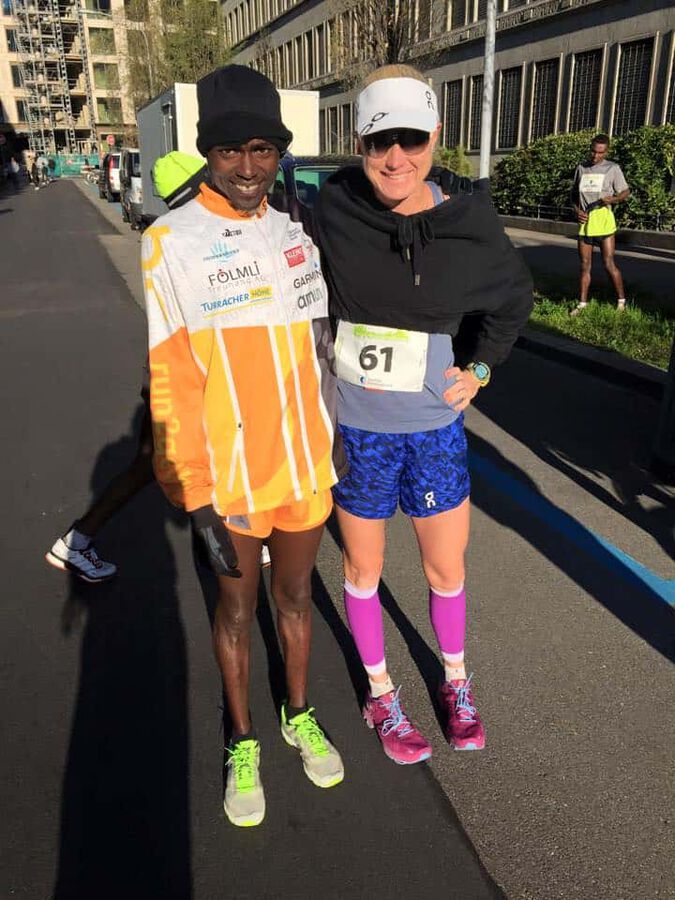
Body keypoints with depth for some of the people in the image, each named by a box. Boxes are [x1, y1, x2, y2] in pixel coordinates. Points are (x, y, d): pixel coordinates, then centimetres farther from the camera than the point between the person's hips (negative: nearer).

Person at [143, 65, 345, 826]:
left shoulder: (294, 234, 4)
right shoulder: (171, 242, -12)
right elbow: (171, 382, -14)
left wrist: (336, 440, 14)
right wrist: (195, 497, -16)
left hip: (305, 463, 4)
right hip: (231, 473, -4)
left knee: (295, 594, 20)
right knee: (237, 606, 15)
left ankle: (300, 716, 44)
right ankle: (243, 741, 39)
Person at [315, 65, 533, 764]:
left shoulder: (469, 224, -9)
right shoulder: (335, 209, -12)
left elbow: (514, 297, 10)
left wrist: (480, 369, 2)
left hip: (435, 426, 1)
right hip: (354, 427, 0)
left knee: (447, 570, 15)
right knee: (363, 567, 15)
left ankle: (456, 685, 45)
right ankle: (381, 698, 40)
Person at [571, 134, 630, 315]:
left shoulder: (612, 168, 0)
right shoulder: (581, 168, 12)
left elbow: (626, 192, 2)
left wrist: (612, 199, -19)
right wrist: (577, 210, 1)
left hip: (603, 220, -4)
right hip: (585, 221, 4)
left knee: (609, 264, -5)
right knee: (584, 265, 7)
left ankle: (621, 300, 7)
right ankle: (582, 303, 13)